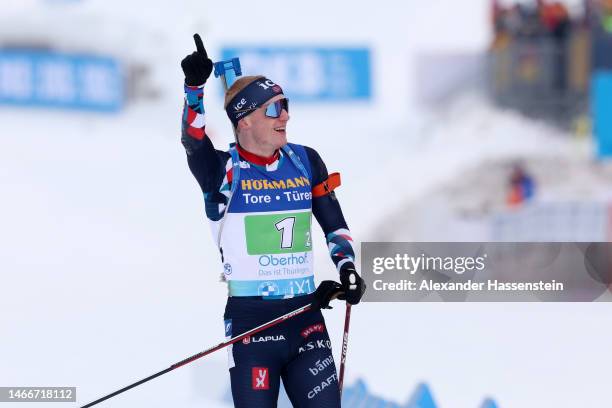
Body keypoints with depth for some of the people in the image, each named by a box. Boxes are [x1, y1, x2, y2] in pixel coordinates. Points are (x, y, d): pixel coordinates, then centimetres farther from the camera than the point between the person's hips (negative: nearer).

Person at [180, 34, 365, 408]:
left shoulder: (305, 162, 8)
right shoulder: (224, 170, -4)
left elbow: (335, 225, 18)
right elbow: (193, 140, -25)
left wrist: (347, 269, 2)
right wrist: (194, 86, -41)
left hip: (306, 314, 4)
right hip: (249, 320, -4)